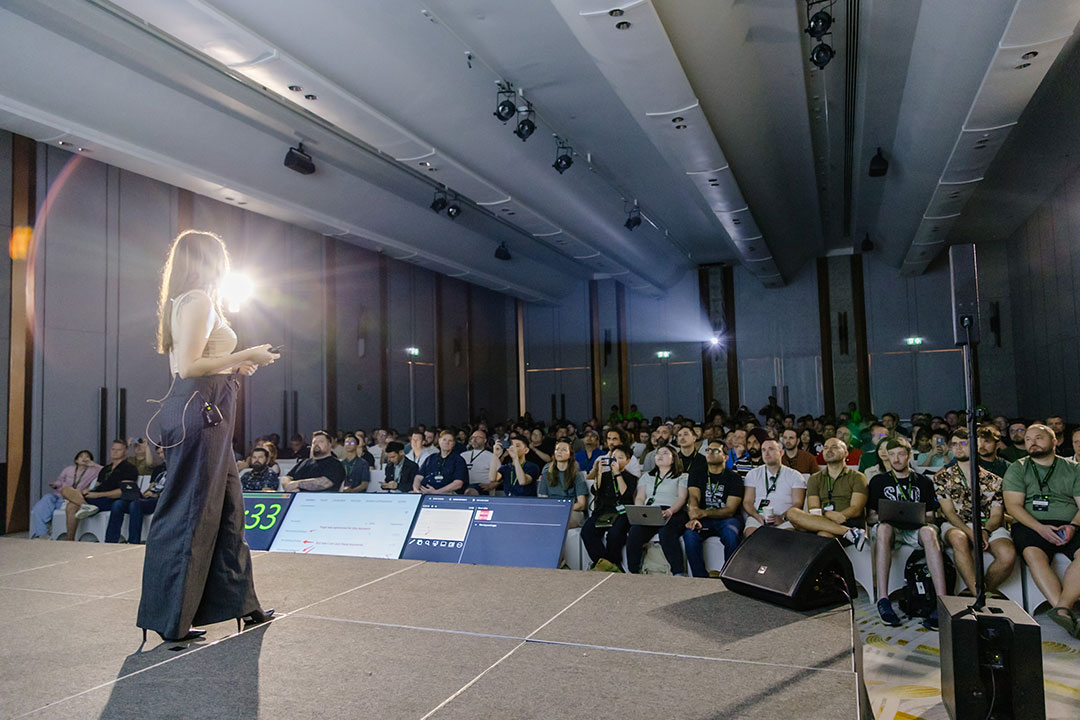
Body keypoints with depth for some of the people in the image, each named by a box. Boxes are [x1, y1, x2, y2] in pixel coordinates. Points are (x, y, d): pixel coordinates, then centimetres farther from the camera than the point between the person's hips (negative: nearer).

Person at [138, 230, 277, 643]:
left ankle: (238, 602, 24)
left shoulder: (184, 302, 19)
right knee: (189, 513, -2)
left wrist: (232, 366, 20)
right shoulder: (199, 300, -11)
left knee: (226, 508, 14)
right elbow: (189, 367, -19)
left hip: (205, 414, 10)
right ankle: (169, 620, 9)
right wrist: (246, 356, -13)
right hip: (199, 412, -10)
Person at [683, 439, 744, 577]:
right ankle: (701, 579, -20)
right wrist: (693, 517, -32)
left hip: (726, 519, -2)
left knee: (731, 534, -35)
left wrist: (704, 513, -25)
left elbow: (730, 510, -9)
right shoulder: (696, 474, 9)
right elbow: (693, 498, -9)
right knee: (689, 534, -29)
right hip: (704, 519, 2)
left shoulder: (733, 477, 0)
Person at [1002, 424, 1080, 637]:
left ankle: (1063, 607, -41)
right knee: (1033, 553, -35)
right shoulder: (1017, 469, 12)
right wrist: (1040, 528, -15)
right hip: (1031, 525, -1)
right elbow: (1013, 505, 0)